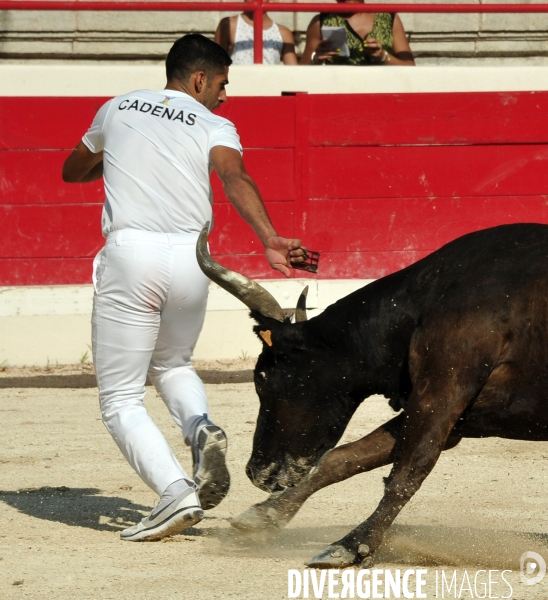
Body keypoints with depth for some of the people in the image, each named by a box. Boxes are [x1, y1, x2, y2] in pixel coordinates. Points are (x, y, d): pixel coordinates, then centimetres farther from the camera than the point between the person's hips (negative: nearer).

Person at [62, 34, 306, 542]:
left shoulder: (118, 110, 17)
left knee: (121, 399, 3)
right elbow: (236, 179, -14)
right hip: (190, 260, 1)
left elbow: (72, 171, 32)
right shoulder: (214, 128, 9)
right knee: (171, 365, 29)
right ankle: (201, 428, -2)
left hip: (129, 253, -1)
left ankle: (175, 492, -18)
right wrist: (269, 240, -28)